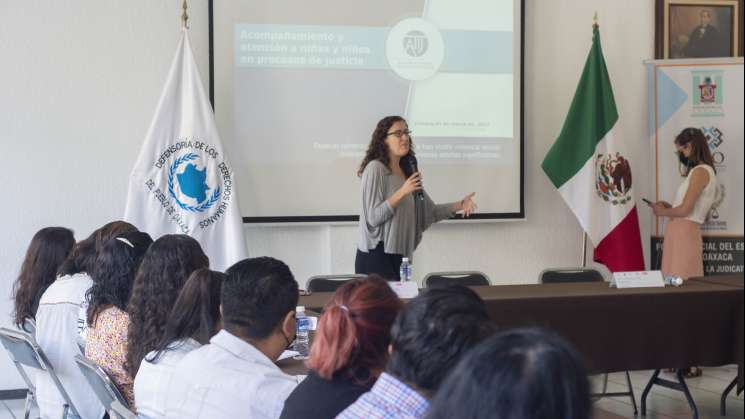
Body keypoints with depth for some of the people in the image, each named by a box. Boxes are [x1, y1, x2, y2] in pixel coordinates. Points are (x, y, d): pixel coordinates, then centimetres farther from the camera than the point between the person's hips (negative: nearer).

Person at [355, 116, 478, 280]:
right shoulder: (375, 168, -9)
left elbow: (430, 211, 15)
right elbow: (373, 217, -15)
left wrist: (460, 205, 1)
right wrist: (402, 192, -20)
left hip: (398, 255, 7)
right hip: (376, 255, -7)